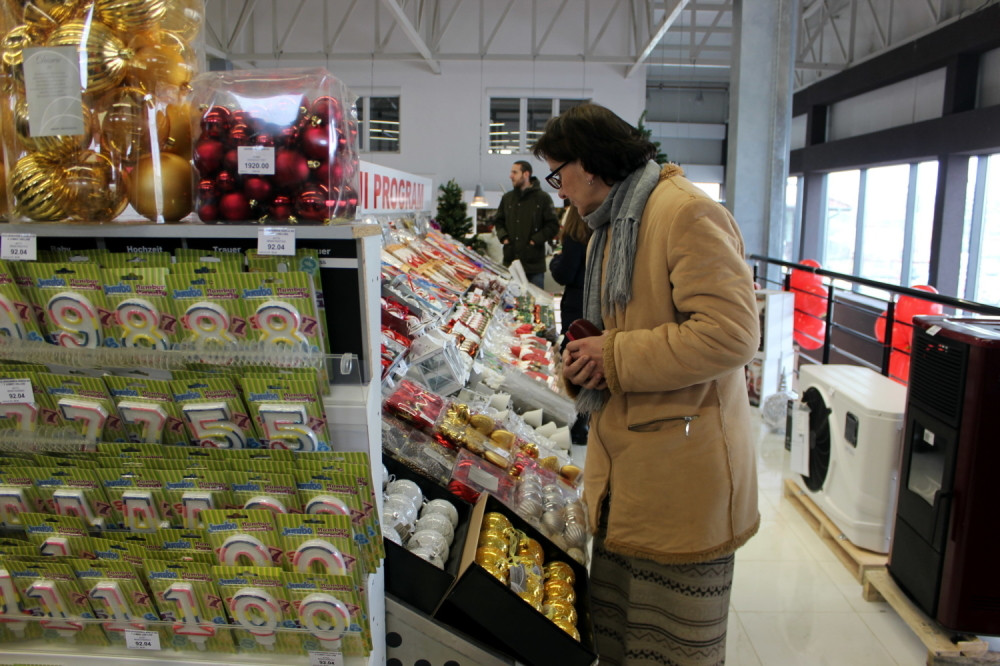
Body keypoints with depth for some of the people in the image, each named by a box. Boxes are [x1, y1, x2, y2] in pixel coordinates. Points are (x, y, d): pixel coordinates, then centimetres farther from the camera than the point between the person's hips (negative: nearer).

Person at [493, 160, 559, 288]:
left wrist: (535, 240, -12)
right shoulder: (507, 198, 11)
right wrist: (503, 237, 3)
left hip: (534, 263, -4)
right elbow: (498, 221, 21)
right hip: (510, 260, 4)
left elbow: (553, 226, -3)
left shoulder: (542, 198, -2)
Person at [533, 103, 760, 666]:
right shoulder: (609, 228, 17)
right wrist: (585, 356, 1)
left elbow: (730, 332, -24)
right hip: (624, 473, 9)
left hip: (682, 476, -9)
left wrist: (611, 357, -18)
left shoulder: (687, 213, -15)